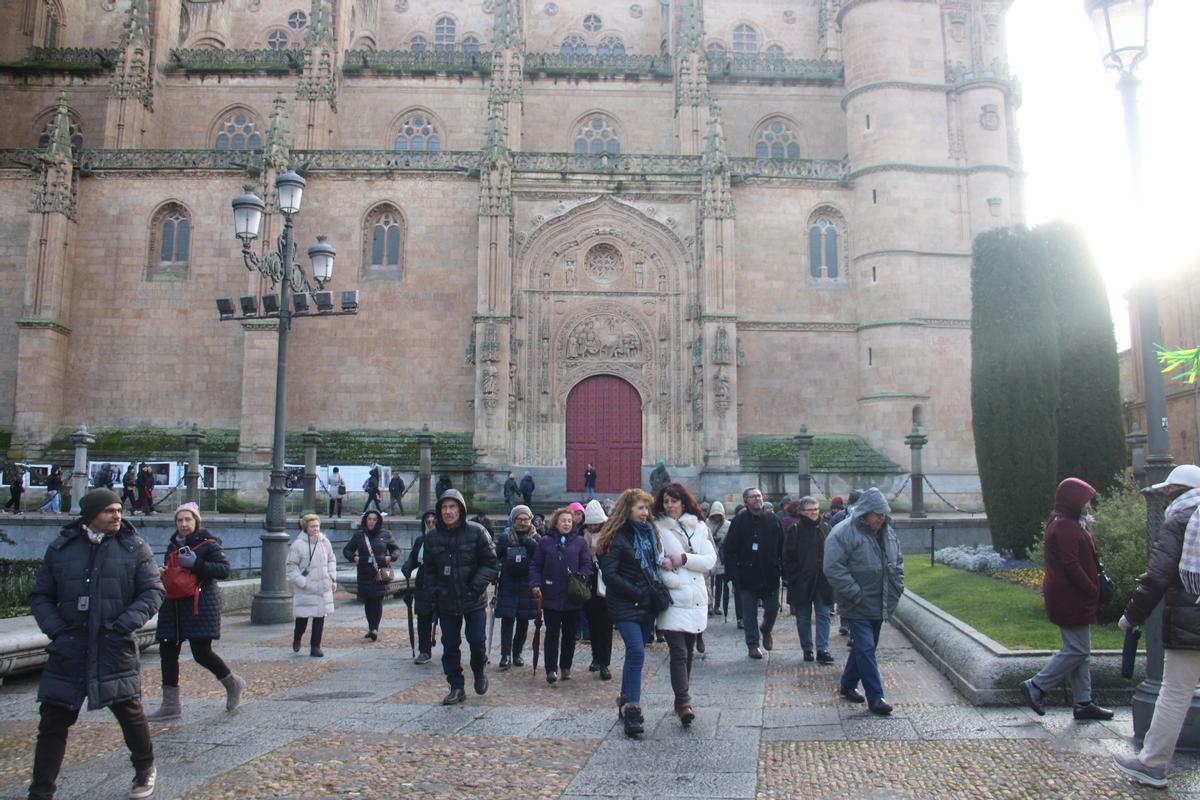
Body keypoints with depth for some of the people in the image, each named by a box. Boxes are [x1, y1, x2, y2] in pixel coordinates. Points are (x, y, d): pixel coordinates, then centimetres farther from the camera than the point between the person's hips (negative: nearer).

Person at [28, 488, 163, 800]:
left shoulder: (134, 548, -1)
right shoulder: (61, 549, 3)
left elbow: (153, 591, -2)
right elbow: (40, 597, 8)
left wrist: (124, 625, -15)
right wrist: (57, 631, -7)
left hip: (115, 649, -1)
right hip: (68, 651, 1)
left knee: (129, 712, 9)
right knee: (53, 722, 4)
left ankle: (145, 769, 33)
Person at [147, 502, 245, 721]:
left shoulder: (208, 544, -5)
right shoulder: (172, 546, 15)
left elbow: (224, 569, -14)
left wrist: (196, 564, -21)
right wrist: (162, 573, 5)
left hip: (201, 605, -7)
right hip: (174, 605, 7)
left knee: (201, 652, -10)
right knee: (167, 652, 4)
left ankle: (233, 684, 15)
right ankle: (170, 705, 15)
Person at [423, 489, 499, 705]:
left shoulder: (476, 532, -8)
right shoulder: (432, 536, 2)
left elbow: (491, 564, -7)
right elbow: (429, 568, 12)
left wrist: (477, 585, -17)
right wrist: (435, 590, -1)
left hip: (474, 600, -3)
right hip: (446, 602, 3)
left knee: (477, 641, -1)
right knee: (450, 646, 6)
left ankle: (479, 673, 28)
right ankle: (456, 687, 19)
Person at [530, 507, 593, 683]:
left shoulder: (579, 542, 4)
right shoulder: (545, 542, 3)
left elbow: (587, 565, 1)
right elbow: (535, 566, 3)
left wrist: (580, 577, -18)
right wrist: (536, 584, -11)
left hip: (572, 597, 1)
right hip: (551, 596, -1)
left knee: (570, 634, 10)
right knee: (552, 633, -1)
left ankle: (566, 667, 23)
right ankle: (551, 669, 4)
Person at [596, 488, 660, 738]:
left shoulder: (648, 532, 12)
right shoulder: (617, 537, -11)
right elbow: (609, 575, -16)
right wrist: (637, 593, -16)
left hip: (646, 605, 7)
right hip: (626, 606, -7)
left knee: (635, 653, 13)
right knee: (637, 653, -16)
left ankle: (625, 703, 26)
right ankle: (632, 709, -13)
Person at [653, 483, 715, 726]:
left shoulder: (699, 527, 11)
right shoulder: (657, 527, 2)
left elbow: (710, 560, 3)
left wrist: (683, 559, -9)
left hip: (696, 598, 4)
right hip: (671, 599, -4)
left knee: (688, 652, 11)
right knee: (678, 653, -12)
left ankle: (682, 699, 22)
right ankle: (684, 703, -13)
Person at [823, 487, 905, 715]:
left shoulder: (887, 532, 9)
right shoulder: (843, 533, -17)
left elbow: (898, 561, 22)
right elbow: (833, 568, -21)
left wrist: (897, 587, 10)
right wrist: (855, 593, -20)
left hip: (879, 606, 8)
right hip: (857, 608, -8)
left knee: (864, 647, 16)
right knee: (866, 650, -6)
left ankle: (848, 686, 32)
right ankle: (875, 697, 1)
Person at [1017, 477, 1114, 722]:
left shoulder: (1067, 524, 16)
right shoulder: (1065, 528, -18)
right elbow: (1071, 565, -23)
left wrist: (1093, 589, 11)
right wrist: (1093, 590, -15)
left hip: (1072, 598, 11)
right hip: (1071, 599, -11)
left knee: (1079, 650, 14)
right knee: (1078, 650, -6)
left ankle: (1084, 704, 20)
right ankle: (1035, 686, 0)